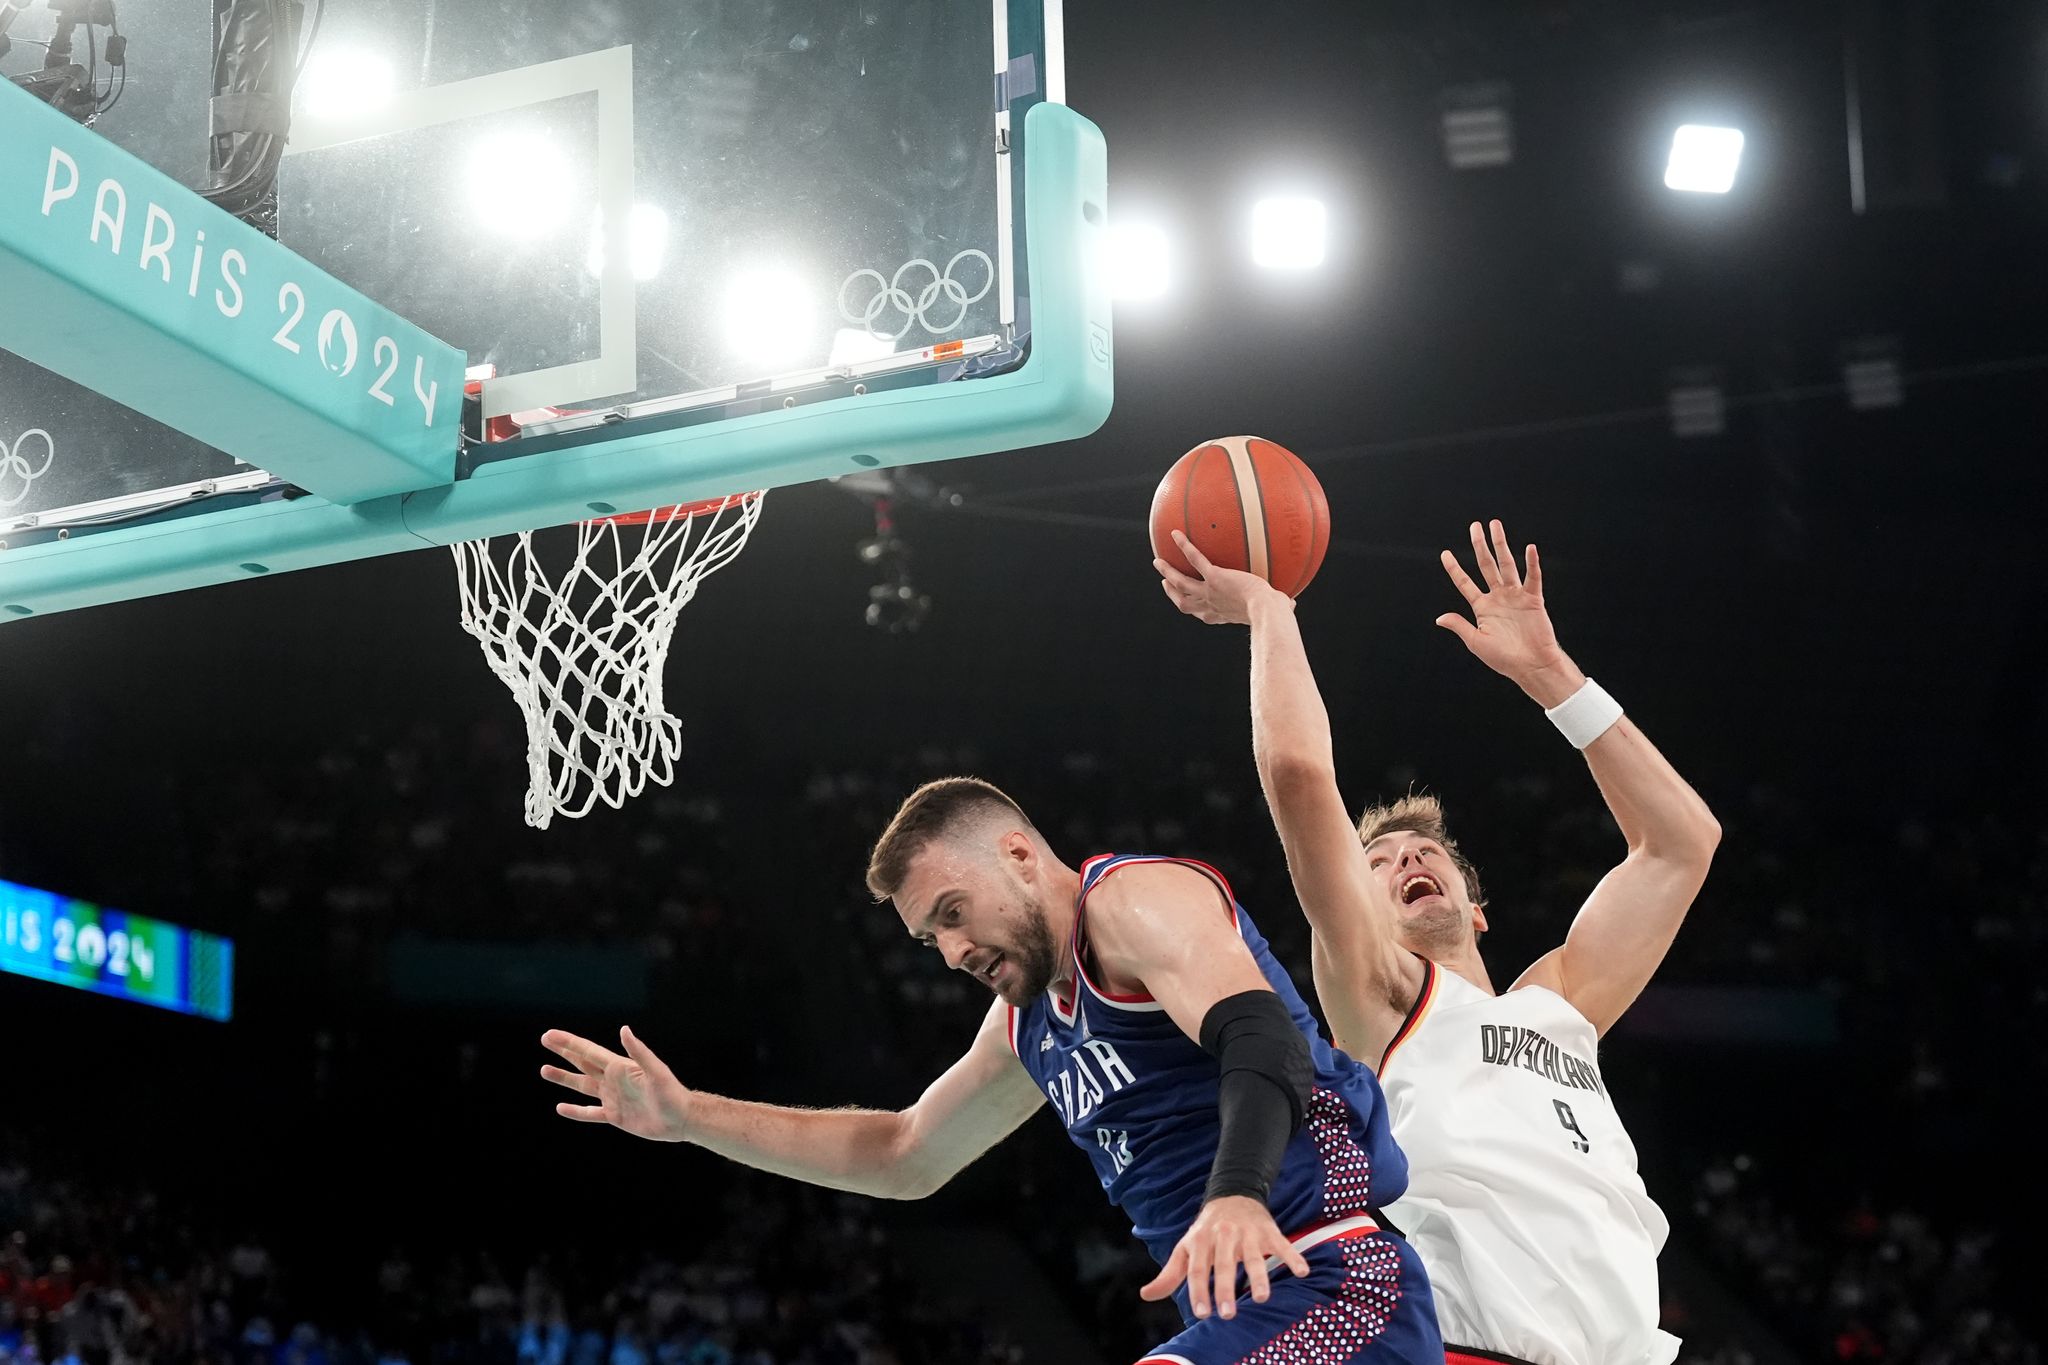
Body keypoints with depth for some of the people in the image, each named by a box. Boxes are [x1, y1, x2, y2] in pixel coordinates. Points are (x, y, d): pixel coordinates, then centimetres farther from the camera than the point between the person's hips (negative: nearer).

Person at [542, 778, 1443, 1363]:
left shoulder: (1135, 898, -8)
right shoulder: (1028, 1025, 21)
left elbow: (1261, 1035, -26)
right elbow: (903, 1156, 32)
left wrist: (1236, 1194, -45)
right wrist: (686, 1117, 28)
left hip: (1324, 1279, -10)